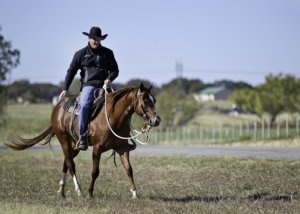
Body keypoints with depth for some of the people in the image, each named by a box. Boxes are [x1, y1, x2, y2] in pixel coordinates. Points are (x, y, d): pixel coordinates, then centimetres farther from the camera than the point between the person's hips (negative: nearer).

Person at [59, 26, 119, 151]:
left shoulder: (107, 53, 13)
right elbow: (71, 71, 9)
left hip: (104, 85, 3)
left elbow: (115, 70, 17)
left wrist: (110, 79, -6)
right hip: (88, 85, -3)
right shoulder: (81, 54, 9)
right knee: (84, 105, -31)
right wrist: (65, 89, 1)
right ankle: (82, 137, -29)